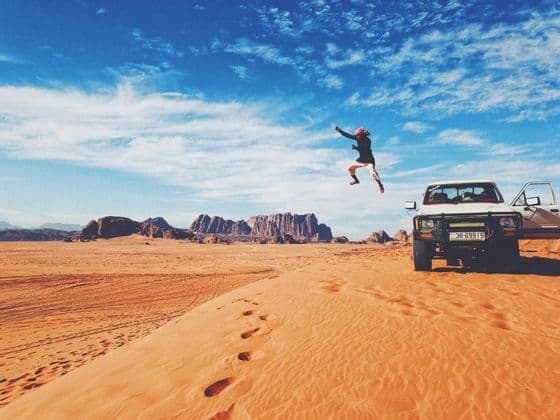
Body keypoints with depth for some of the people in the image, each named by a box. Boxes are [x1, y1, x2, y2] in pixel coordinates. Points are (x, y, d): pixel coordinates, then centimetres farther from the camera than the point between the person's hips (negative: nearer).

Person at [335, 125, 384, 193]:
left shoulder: (367, 140, -20)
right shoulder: (358, 138, -1)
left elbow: (365, 150, -30)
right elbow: (348, 136, 1)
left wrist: (356, 148, -31)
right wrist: (340, 130, -4)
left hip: (369, 160, -8)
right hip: (361, 159, 8)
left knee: (373, 172, -28)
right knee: (350, 168, 10)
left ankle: (380, 185, -13)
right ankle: (355, 180, 33)